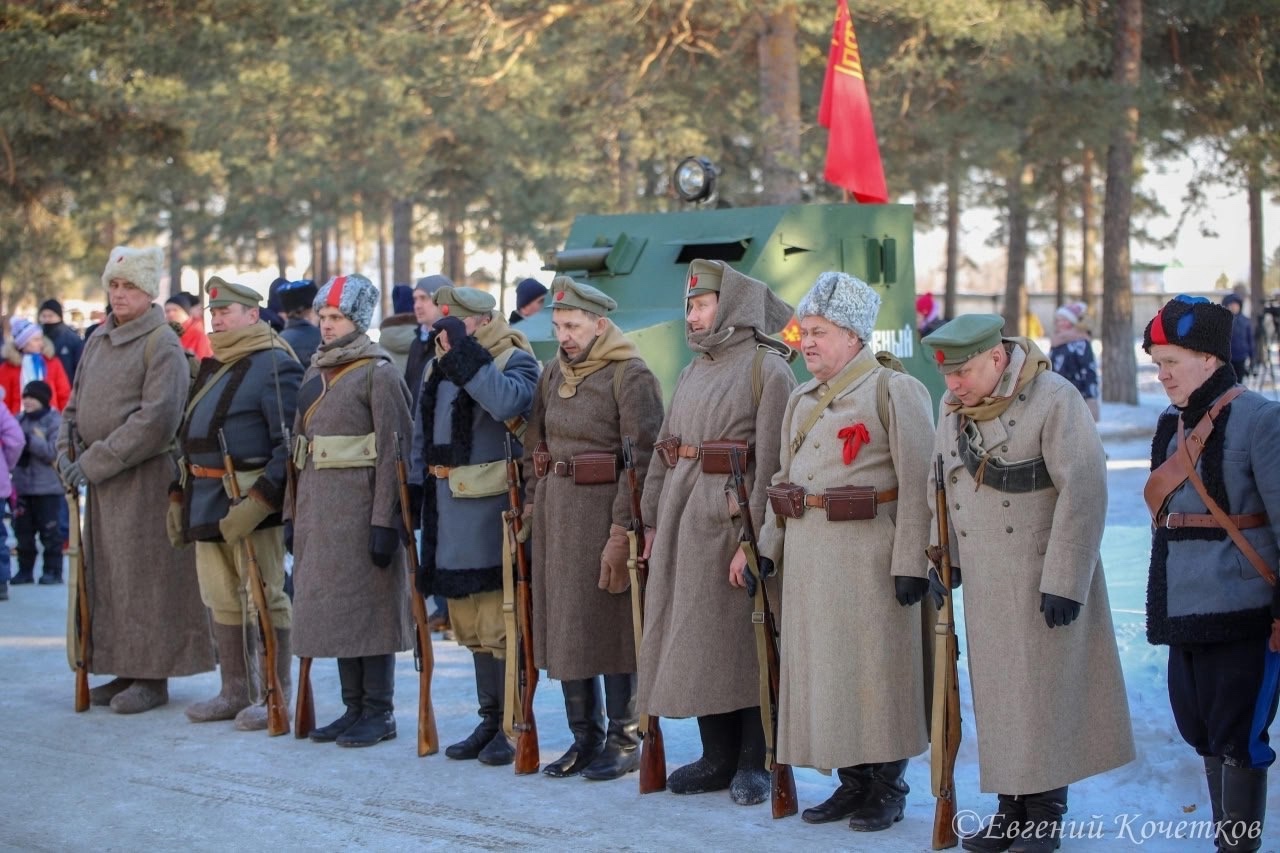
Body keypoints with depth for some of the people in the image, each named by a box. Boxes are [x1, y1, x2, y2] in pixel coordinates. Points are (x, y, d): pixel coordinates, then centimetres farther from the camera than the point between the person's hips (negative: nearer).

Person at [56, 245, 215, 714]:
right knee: (105, 573, 10)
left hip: (144, 477, -8)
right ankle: (125, 671, 19)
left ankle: (153, 677, 4)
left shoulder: (163, 344, -10)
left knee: (144, 574, -4)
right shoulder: (98, 340, 13)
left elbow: (156, 421, -18)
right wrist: (67, 451, 1)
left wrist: (94, 462, -18)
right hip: (101, 480, 8)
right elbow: (76, 404, 19)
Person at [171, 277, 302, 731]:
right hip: (206, 503, 9)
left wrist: (258, 501, -25)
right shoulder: (212, 367, 18)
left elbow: (290, 445, -18)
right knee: (222, 602, 13)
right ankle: (234, 693, 22)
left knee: (265, 600, -2)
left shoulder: (274, 366, -11)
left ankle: (277, 696, 6)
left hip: (250, 505, -9)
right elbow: (191, 435, 25)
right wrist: (179, 494, 18)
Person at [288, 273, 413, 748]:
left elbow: (392, 452, -13)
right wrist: (294, 515, 14)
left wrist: (385, 521, -18)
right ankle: (354, 708, 19)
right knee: (331, 607, 10)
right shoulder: (316, 373, 16)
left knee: (368, 607, -2)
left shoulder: (378, 373, -8)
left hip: (359, 508, -8)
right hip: (318, 509, 8)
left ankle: (379, 713, 6)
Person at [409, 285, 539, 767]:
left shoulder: (514, 361, -6)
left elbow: (508, 403, -28)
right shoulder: (439, 369, 17)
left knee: (499, 624, -5)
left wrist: (464, 353, -24)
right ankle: (490, 719, 21)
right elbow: (422, 435, 21)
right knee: (471, 625, 12)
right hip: (449, 513, 8)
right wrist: (417, 492, 13)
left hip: (493, 510, -8)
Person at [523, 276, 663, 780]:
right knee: (562, 625, 10)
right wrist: (533, 503, 8)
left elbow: (643, 460, -15)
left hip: (605, 509, -7)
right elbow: (535, 444, 19)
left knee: (610, 623, -1)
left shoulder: (631, 376, -10)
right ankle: (585, 738, 20)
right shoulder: (553, 375, 13)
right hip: (555, 512, 7)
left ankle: (624, 742, 9)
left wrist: (621, 532, -19)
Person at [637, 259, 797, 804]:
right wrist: (652, 520, 11)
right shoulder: (693, 372, 16)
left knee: (745, 638, 0)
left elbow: (772, 460, -15)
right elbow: (663, 451, 18)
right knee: (693, 637, 10)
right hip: (682, 518, 8)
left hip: (731, 517, -8)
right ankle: (718, 756, 21)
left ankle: (755, 761, 10)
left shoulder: (767, 367, -8)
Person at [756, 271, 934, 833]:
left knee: (874, 669, -1)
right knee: (820, 669, 9)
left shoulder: (895, 391, -8)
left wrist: (911, 562, -18)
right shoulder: (802, 400, 15)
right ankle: (852, 782, 21)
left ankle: (888, 789, 12)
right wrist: (766, 548, 15)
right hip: (807, 552, 7)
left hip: (868, 554, -7)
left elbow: (918, 485, -13)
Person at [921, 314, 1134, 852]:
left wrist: (1064, 581, -19)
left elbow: (1084, 492, -18)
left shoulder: (1055, 400, -16)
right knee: (994, 692, 8)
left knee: (1043, 691, -1)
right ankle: (1011, 807, 17)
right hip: (984, 581, 6)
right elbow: (942, 483, 19)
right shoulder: (953, 406, 6)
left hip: (1043, 578, -6)